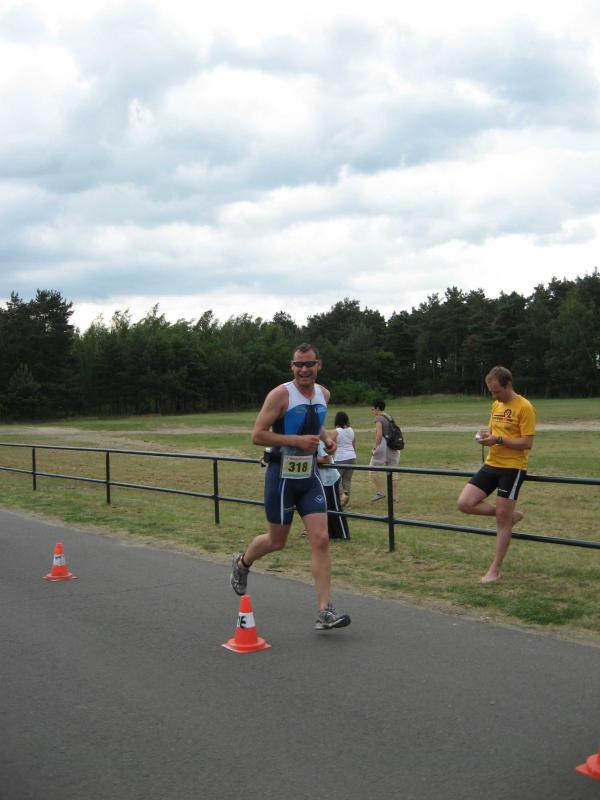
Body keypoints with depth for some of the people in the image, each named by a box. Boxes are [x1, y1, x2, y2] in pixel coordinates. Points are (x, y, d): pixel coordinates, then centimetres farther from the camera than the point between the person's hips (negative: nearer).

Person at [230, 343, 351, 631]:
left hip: (310, 476, 5)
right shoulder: (280, 394, -14)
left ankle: (324, 612, -6)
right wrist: (297, 440, -24)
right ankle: (242, 562, 44)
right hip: (282, 476, -5)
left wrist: (326, 438, 6)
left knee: (321, 539, -7)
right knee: (277, 541, 10)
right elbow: (257, 435, -17)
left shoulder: (323, 394, 7)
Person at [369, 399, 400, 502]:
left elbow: (379, 434, -21)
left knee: (373, 470, 5)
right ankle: (395, 496, 9)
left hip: (383, 446, -8)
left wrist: (376, 447, -14)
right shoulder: (389, 418, 13)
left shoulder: (379, 418, -10)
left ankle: (379, 492, 1)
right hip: (393, 448, 8)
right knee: (393, 472, 8)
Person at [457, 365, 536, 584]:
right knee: (464, 504, -3)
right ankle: (510, 515, 18)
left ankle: (495, 569, 10)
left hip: (512, 468, -8)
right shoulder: (496, 405, 12)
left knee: (502, 519, -1)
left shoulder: (524, 407, -12)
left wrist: (498, 440, -23)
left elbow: (527, 443, -15)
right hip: (491, 465, 8)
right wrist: (485, 435, -1)